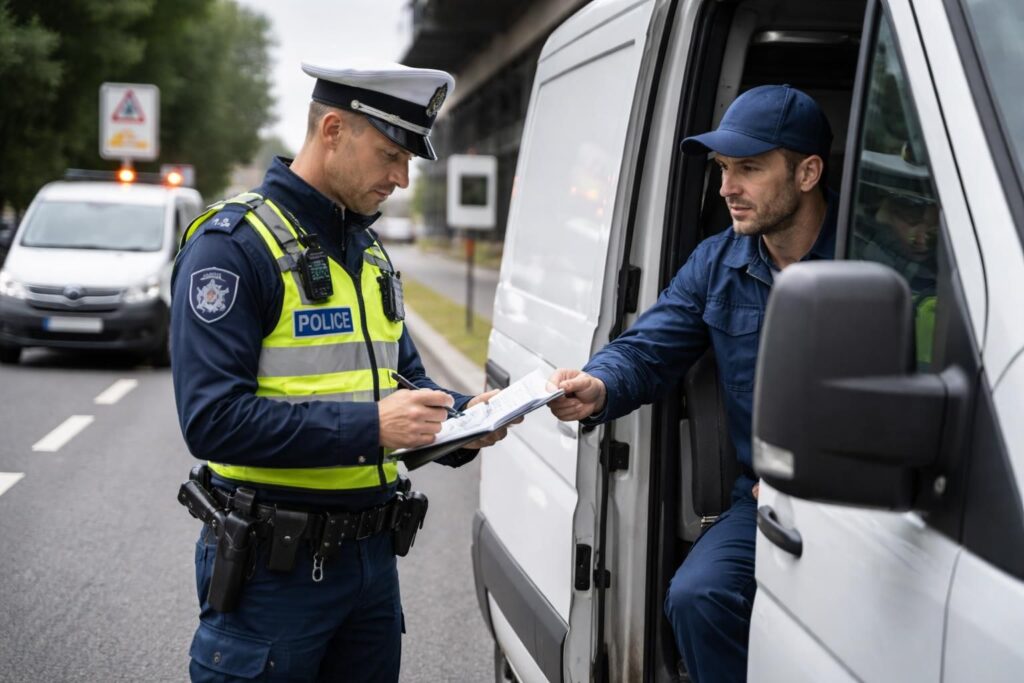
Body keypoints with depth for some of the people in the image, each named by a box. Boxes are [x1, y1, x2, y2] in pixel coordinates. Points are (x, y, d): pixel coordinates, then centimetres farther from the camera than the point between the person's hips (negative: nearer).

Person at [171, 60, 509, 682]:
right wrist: (368, 427, -26)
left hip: (373, 556, 8)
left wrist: (461, 417, -1)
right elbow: (213, 420, -21)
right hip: (276, 566, -7)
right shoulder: (234, 245, -13)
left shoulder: (370, 253, 13)